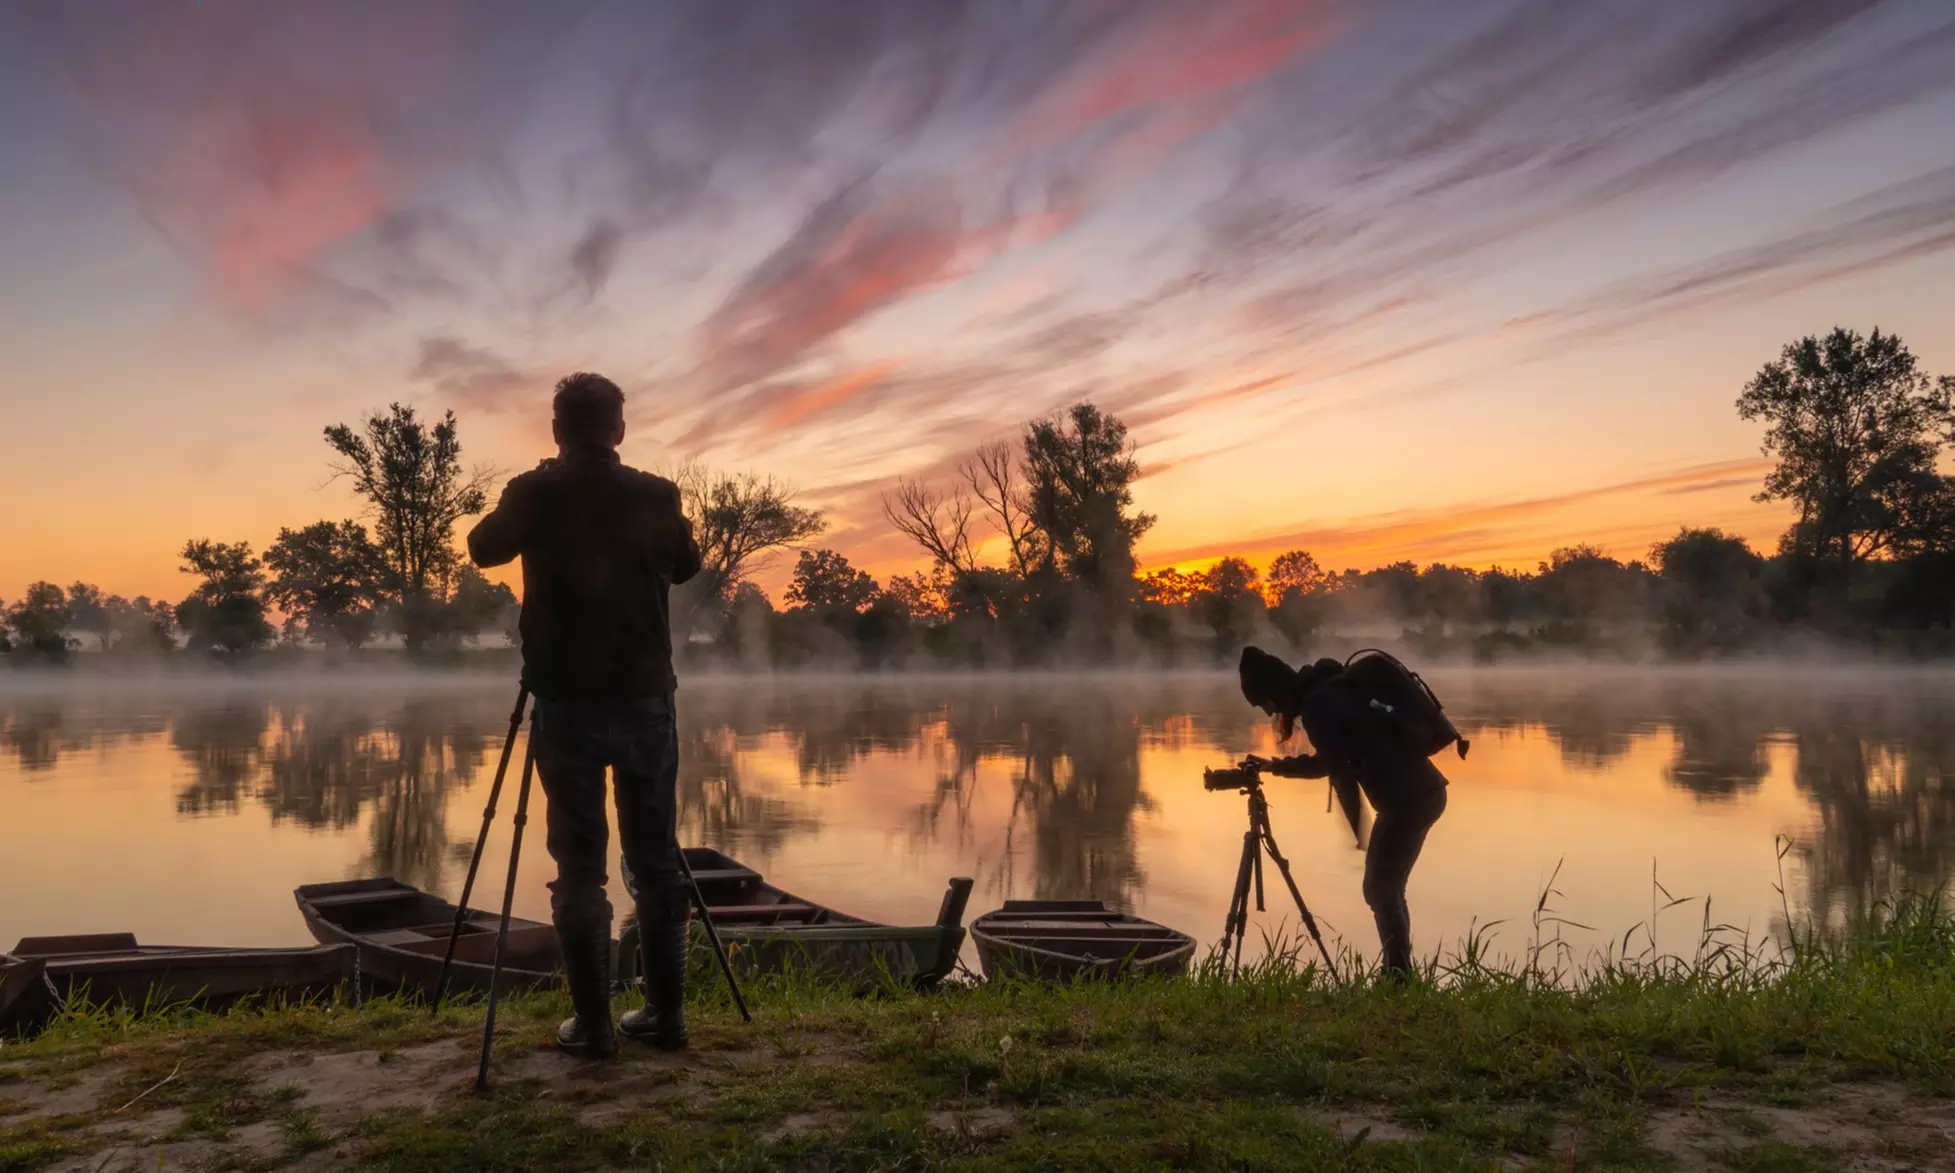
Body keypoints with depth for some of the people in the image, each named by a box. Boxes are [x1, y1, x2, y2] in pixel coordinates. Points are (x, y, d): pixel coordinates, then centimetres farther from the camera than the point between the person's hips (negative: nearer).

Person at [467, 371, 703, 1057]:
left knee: (579, 866, 3)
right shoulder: (657, 497, 1)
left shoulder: (535, 493, -4)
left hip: (567, 702, -2)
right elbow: (686, 566, 19)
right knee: (656, 860, 9)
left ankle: (593, 1025, 4)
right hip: (644, 699, 2)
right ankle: (665, 1013, 14)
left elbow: (482, 549, 15)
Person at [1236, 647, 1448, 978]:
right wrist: (1276, 766, 32)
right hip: (1426, 791, 9)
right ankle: (1399, 975, 20)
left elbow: (1341, 772, -15)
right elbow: (1332, 760, 29)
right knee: (1387, 888, 16)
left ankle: (1400, 980, 1)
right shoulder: (1330, 691, 17)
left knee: (1380, 890, 1)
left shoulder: (1317, 707, -12)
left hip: (1406, 799, -9)